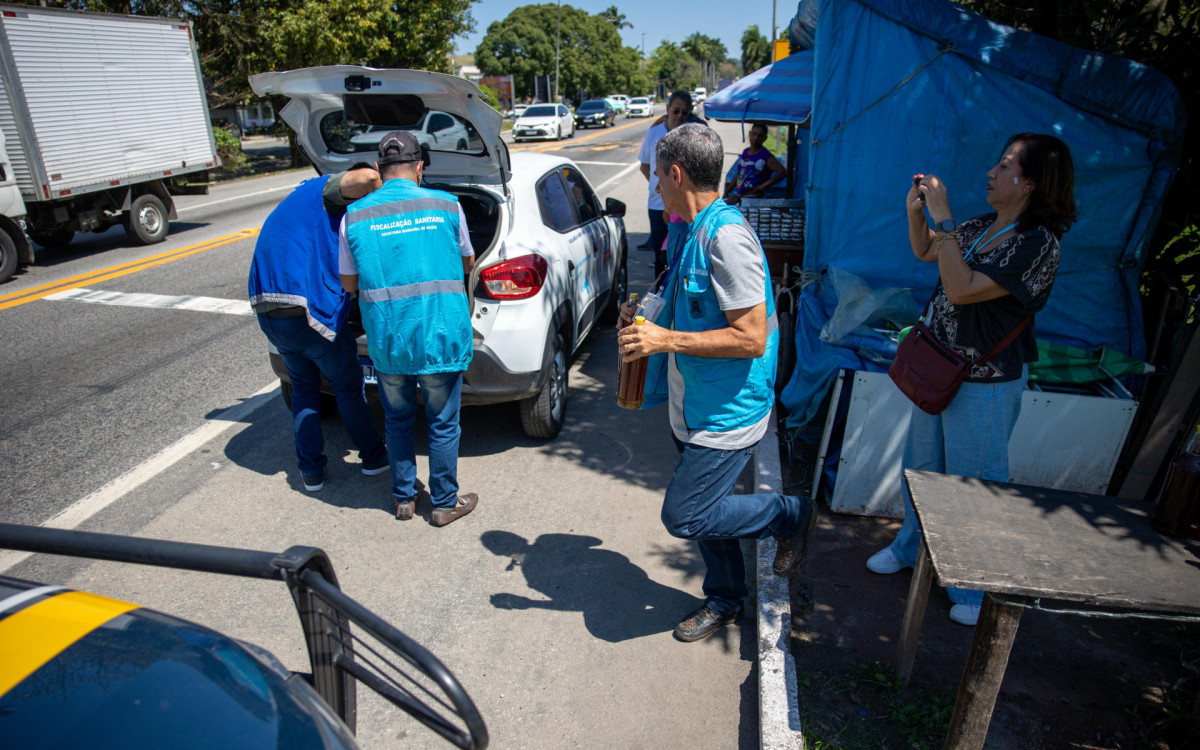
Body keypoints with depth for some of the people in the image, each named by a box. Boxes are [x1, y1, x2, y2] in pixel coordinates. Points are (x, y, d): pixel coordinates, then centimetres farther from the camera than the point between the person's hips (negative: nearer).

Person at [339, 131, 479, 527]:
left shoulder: (354, 216, 0)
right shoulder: (446, 205, -2)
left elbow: (349, 282, 7)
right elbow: (467, 263, 12)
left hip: (385, 339, 2)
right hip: (441, 335, -1)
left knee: (397, 419, 20)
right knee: (443, 423, 12)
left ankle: (404, 497, 33)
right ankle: (445, 502, 25)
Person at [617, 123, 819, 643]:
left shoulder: (727, 236, -23)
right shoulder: (696, 232, 9)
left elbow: (751, 337, -26)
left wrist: (667, 339, -26)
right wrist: (650, 321, 8)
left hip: (726, 414, -9)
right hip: (693, 407, 9)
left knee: (683, 517, -3)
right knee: (703, 510, 19)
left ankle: (792, 516, 17)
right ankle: (724, 602, 41)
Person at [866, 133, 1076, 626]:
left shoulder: (1038, 244, -21)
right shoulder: (981, 227, 3)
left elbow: (960, 289, -29)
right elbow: (924, 253, 18)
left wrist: (942, 219, -25)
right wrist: (916, 210, 1)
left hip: (985, 384, -8)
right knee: (922, 465, 21)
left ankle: (979, 590, 27)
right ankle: (911, 547, 44)